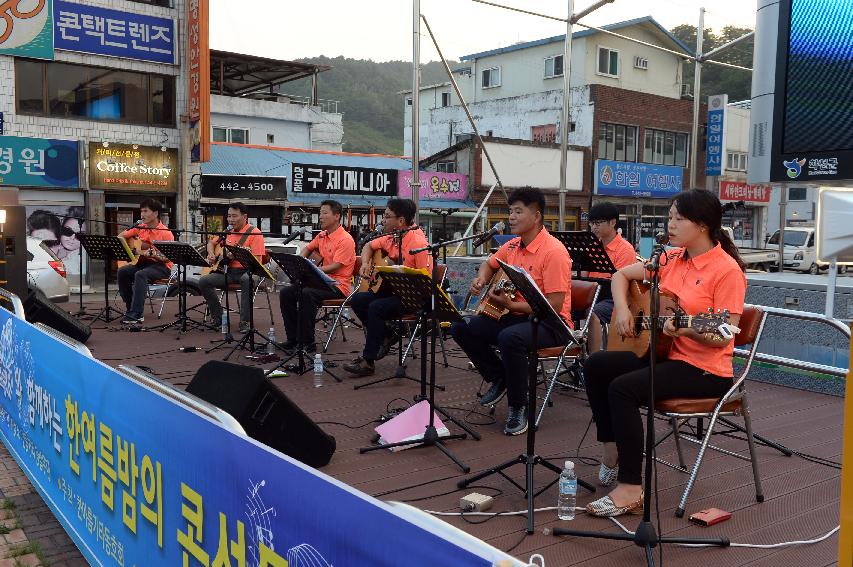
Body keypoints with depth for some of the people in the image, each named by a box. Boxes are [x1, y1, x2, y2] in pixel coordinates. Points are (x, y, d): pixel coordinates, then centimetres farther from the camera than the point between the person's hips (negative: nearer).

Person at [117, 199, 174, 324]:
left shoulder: (165, 233, -11)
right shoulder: (140, 227, 8)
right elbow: (120, 237, 17)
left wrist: (152, 254, -32)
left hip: (161, 266, -6)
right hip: (141, 262, 6)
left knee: (140, 275, -34)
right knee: (122, 272, -19)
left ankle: (135, 314, -34)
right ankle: (131, 309, -13)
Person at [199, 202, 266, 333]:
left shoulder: (254, 233, -7)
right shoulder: (228, 232, 13)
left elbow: (257, 261, -16)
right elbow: (211, 242, 30)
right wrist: (211, 255, 9)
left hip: (246, 271, -6)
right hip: (228, 271, 6)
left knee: (248, 280, -40)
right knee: (203, 281, -13)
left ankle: (245, 321, -31)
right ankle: (218, 316, 1)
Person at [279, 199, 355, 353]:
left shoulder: (345, 240, -13)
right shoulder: (322, 236, 13)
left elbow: (335, 267, -21)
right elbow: (307, 249, 31)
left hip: (339, 285, -9)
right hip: (323, 281, 9)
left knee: (307, 294, -33)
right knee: (286, 292, -5)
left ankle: (307, 343, -26)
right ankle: (293, 339, -3)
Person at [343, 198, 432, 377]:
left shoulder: (418, 242, -20)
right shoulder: (391, 238, 6)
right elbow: (369, 246, 24)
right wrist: (365, 263, 6)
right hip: (392, 290, 9)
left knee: (376, 307, -28)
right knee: (357, 300, -4)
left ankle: (368, 361, -18)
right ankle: (386, 335, 9)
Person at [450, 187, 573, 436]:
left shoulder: (553, 251, -19)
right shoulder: (512, 246, 5)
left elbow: (555, 306, -24)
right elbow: (489, 264, 28)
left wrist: (511, 305, -28)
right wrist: (482, 279, 5)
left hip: (551, 324, -8)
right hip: (515, 315, 8)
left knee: (510, 338, -38)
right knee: (461, 327, -5)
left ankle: (518, 407, -15)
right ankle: (499, 379, 12)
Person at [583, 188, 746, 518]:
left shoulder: (727, 270, -15)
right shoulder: (671, 259, 6)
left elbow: (724, 336, -19)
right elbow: (621, 275, 16)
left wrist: (688, 330, -35)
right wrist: (622, 309, -1)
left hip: (705, 370, -8)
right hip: (665, 353, 8)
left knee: (622, 388, -25)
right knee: (596, 366, -2)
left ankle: (630, 490, -17)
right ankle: (612, 452, 9)